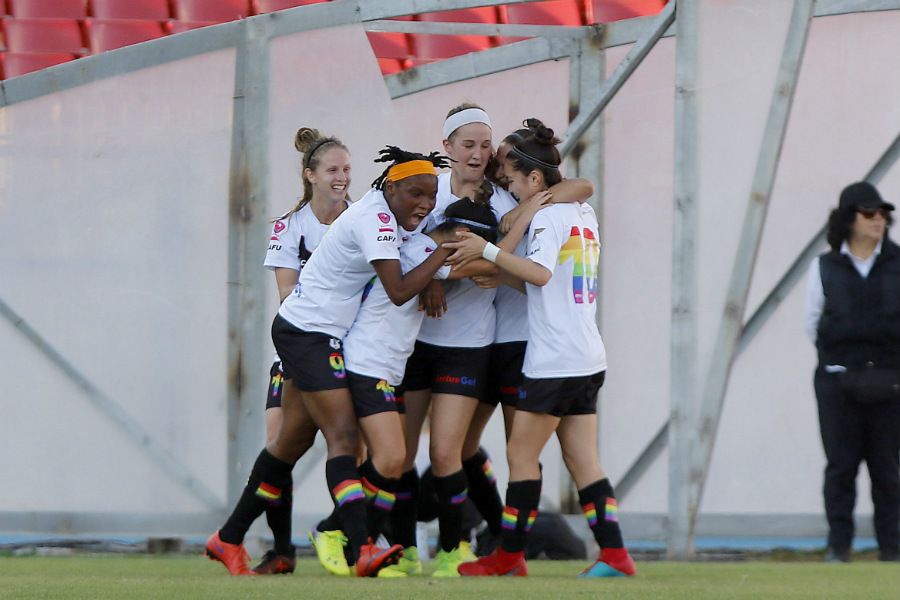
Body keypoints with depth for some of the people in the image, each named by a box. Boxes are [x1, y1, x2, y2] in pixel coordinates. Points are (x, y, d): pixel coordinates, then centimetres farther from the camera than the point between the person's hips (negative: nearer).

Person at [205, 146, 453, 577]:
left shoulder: (382, 208, 8)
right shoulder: (374, 218, -20)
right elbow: (398, 291, -25)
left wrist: (429, 282, 5)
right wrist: (443, 253, -19)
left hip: (313, 336, 10)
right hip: (307, 333, -10)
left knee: (292, 442, 14)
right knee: (343, 436, -20)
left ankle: (228, 539, 23)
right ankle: (362, 550, -32)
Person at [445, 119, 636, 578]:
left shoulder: (547, 215, -11)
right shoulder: (584, 214, 15)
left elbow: (540, 272, -26)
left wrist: (487, 250, -25)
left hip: (554, 360, -9)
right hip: (587, 356, 9)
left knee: (521, 453, 0)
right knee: (582, 459, 6)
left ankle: (509, 556, 4)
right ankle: (613, 554, -2)